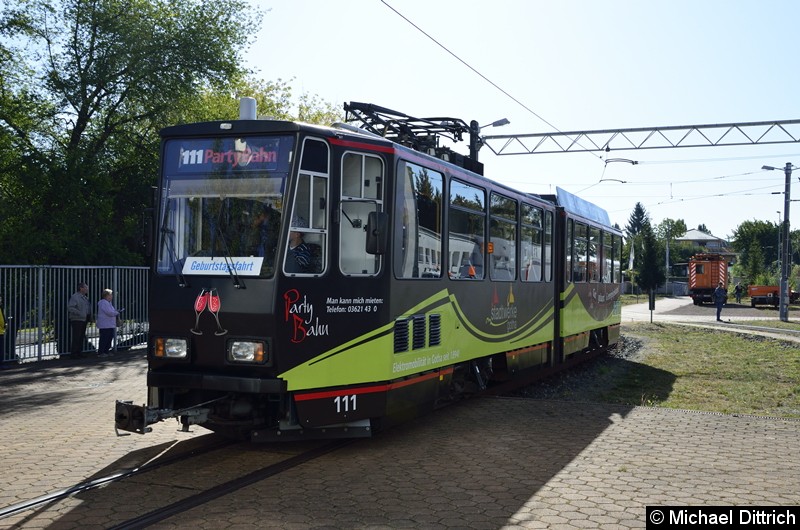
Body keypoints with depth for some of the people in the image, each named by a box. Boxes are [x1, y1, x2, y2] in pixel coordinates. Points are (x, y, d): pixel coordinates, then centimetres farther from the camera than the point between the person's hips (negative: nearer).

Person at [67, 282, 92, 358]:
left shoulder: (85, 297, 18)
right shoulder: (75, 297, -10)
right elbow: (70, 307, -18)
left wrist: (90, 316, 14)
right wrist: (79, 313, -23)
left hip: (84, 320, 9)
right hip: (77, 320, -9)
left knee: (81, 337, 11)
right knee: (76, 338, -8)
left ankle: (79, 352, 18)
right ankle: (74, 353, -4)